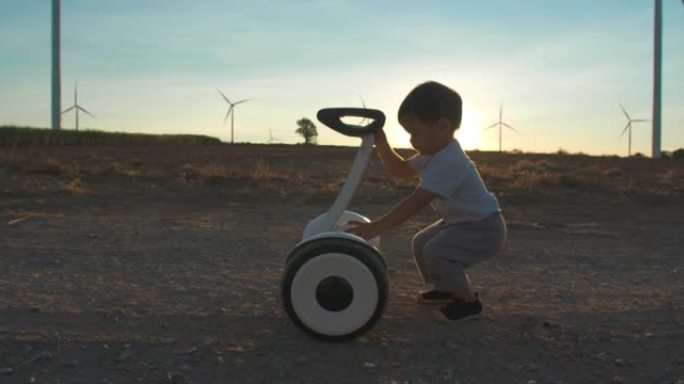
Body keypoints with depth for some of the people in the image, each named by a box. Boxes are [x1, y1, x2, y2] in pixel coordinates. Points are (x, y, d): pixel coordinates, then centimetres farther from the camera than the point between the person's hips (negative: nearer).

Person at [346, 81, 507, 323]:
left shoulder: (448, 162, -30)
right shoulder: (434, 153, 3)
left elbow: (415, 203, -35)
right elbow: (399, 170, 11)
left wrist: (375, 228, -35)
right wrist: (380, 143, -4)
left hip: (484, 227, -10)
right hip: (462, 221, 11)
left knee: (437, 251, -29)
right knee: (421, 243, 16)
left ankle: (469, 301, -8)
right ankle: (444, 289, 31)